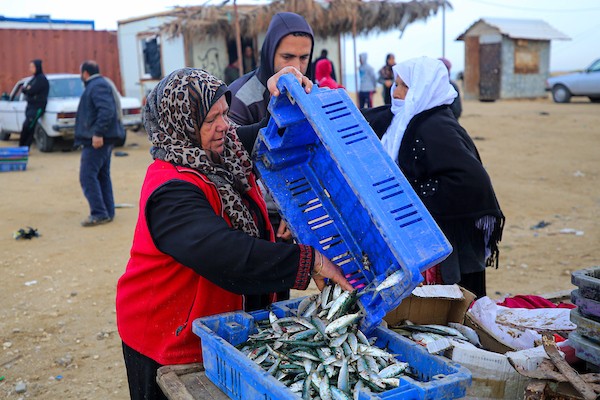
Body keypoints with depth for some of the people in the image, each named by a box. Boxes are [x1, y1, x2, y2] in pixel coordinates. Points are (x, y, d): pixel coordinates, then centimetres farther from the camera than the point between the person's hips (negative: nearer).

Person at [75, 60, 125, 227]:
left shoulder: (97, 86, -13)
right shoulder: (100, 84, 20)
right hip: (103, 138, 11)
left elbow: (106, 110, -26)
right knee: (102, 175, 13)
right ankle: (108, 212, 17)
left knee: (88, 176, -11)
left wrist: (98, 133, -28)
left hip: (97, 139, -11)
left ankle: (99, 214, -12)